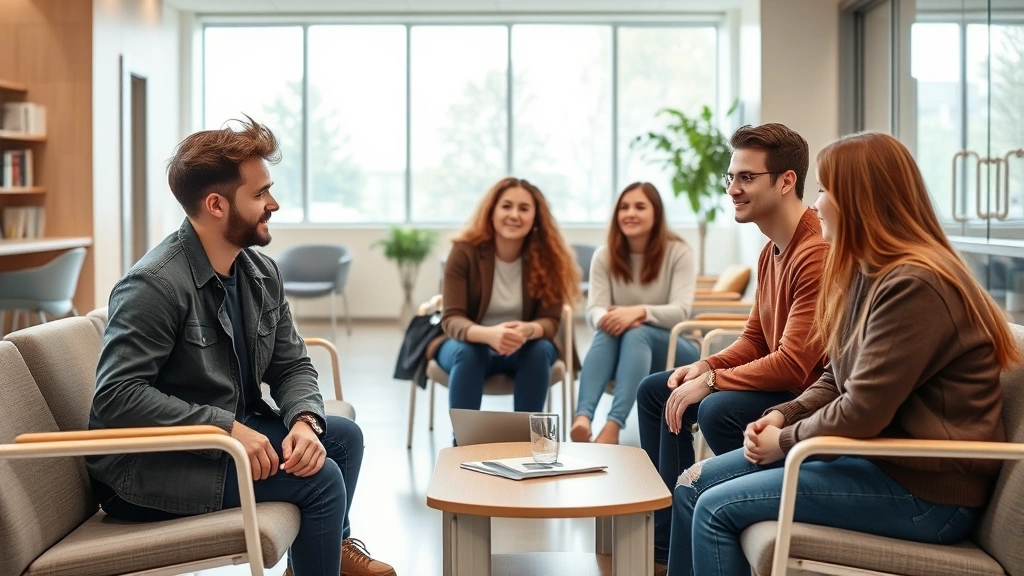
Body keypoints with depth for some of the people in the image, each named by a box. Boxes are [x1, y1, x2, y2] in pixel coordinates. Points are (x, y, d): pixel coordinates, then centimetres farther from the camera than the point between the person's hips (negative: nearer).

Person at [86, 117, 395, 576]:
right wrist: (226, 427, -30)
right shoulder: (154, 285, -23)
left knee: (343, 436, 6)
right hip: (148, 466, -8)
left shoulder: (261, 274, 3)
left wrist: (305, 421, -16)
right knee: (321, 477, -16)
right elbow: (117, 396, -28)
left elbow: (292, 365, 6)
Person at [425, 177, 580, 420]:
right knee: (466, 353, -33)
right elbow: (451, 319, -22)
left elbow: (550, 320, -15)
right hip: (471, 343, -1)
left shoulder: (547, 256, -12)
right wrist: (489, 334, -44)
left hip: (524, 350, 2)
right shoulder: (464, 252, -16)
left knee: (541, 350, -30)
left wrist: (527, 331, -41)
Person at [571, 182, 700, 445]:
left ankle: (613, 426, -57)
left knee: (636, 333, -36)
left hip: (672, 349, -2)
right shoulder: (604, 256, -1)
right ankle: (582, 418, -57)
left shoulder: (678, 252, -9)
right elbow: (594, 310, -12)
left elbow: (680, 311, -20)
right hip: (624, 352, 2)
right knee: (608, 331, -33)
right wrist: (608, 317, -38)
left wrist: (639, 311, -39)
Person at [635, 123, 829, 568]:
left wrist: (710, 381, -19)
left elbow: (794, 364, -27)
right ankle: (663, 542, 10)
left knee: (717, 410, -34)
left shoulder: (817, 255, -24)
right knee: (654, 391, 12)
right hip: (780, 385, 11)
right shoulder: (772, 251, 9)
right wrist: (707, 366, -3)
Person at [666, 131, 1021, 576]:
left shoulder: (912, 286, -22)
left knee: (717, 509, -13)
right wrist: (783, 415, -1)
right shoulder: (868, 273, 11)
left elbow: (862, 413, -24)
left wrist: (785, 441, -9)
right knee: (695, 484, 5)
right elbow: (837, 381, 16)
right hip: (875, 454, 10)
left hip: (924, 490, -10)